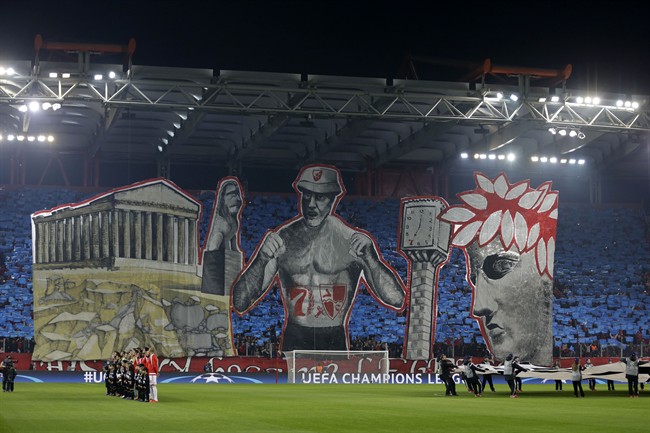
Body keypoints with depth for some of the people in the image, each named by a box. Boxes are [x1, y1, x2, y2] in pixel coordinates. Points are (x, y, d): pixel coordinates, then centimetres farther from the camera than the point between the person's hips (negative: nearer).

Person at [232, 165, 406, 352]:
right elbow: (240, 304, -2)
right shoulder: (279, 239, 4)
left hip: (336, 343, -1)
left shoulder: (352, 240, 0)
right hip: (293, 342, 1)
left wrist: (369, 257, -18)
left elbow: (397, 301, -6)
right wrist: (262, 259, -17)